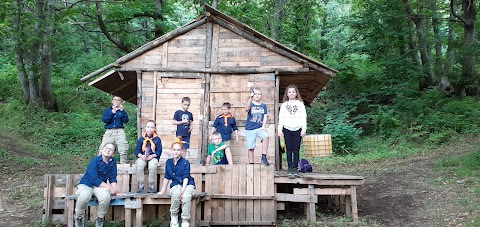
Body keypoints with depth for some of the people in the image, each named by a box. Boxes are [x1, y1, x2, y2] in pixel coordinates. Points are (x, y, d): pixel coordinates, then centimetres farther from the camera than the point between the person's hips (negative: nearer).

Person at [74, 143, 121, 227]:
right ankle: (79, 218, -6)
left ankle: (100, 219, -4)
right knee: (84, 197, -37)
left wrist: (115, 191, -7)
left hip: (100, 186, 3)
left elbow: (113, 178, 7)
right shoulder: (95, 161, -14)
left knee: (106, 197, -32)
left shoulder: (113, 162, 2)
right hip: (86, 184, -3)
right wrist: (110, 188, -19)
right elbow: (95, 180, -20)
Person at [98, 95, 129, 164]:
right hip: (109, 131, 0)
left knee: (123, 149, -6)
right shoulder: (107, 110, 11)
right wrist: (112, 112, -15)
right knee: (103, 148, -7)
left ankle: (123, 163, 6)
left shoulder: (122, 111, 13)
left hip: (120, 131, 0)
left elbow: (126, 120, -2)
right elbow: (104, 119, -5)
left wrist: (122, 111, -12)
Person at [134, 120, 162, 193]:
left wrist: (153, 156, -17)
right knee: (139, 165, -30)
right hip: (142, 157, 2)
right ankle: (141, 185, -17)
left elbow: (159, 151, 0)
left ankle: (151, 186, -18)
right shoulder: (141, 139, 7)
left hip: (153, 157, -2)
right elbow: (137, 150, 4)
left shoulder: (157, 139, 3)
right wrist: (141, 156, -16)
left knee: (152, 166, -34)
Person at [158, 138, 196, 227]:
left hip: (187, 185, -2)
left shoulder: (186, 163, -3)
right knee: (176, 194, -35)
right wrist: (163, 191, 16)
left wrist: (183, 190, -25)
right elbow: (167, 177, 15)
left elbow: (186, 177, -11)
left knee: (186, 196, -37)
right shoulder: (168, 162, 8)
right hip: (176, 185, 2)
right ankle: (174, 216, -12)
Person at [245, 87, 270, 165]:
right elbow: (247, 109, -21)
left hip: (260, 128, 1)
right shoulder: (250, 104, 2)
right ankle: (251, 164, 12)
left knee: (266, 136, -29)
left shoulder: (263, 105, 11)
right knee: (250, 148, 1)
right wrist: (250, 98, -33)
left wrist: (263, 126, -10)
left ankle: (264, 157, -22)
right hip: (250, 129, -1)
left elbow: (265, 116, 6)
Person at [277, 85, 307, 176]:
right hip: (287, 129, 1)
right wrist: (280, 130, 1)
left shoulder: (300, 103, 9)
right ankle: (290, 168, 4)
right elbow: (281, 118, 9)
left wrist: (304, 129, -4)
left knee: (296, 150, -2)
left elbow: (303, 117, 4)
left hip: (298, 129, -1)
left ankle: (295, 168, 1)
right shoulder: (284, 105, 12)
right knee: (289, 150, 1)